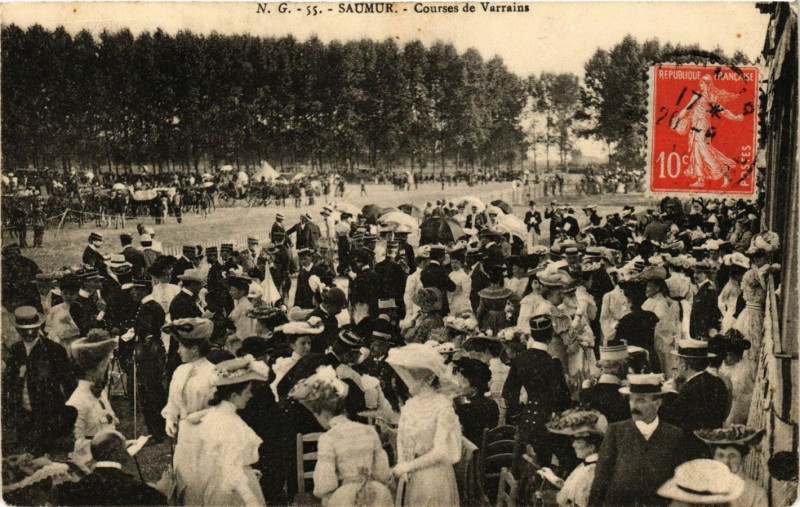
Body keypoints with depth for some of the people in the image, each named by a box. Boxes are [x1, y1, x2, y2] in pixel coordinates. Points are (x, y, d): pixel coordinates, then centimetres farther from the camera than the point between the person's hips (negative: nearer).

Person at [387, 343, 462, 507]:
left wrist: (408, 466, -12)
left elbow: (440, 452, -14)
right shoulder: (410, 405, 8)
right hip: (410, 478, 6)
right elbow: (401, 440, 12)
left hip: (434, 475, -6)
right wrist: (401, 464, -6)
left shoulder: (442, 405, -11)